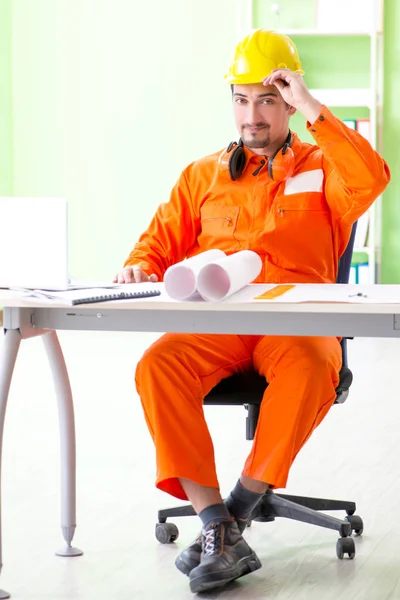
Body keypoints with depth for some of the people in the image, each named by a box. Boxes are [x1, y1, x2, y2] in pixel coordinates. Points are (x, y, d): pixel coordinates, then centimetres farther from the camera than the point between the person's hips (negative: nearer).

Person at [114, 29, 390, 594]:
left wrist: (312, 109, -5)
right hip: (213, 322, 3)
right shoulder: (204, 175, 25)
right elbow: (162, 241, 23)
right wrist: (141, 268, -2)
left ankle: (237, 507, -24)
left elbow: (371, 179, -6)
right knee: (158, 367, -31)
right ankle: (220, 532, -31)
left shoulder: (320, 168, 16)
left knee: (311, 370, -39)